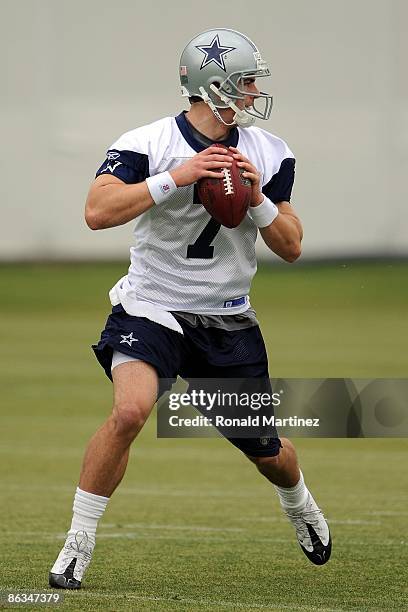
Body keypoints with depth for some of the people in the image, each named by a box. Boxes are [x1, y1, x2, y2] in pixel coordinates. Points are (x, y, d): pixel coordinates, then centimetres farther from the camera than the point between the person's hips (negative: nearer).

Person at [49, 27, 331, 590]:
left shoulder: (269, 156, 0)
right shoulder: (148, 144, -14)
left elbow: (291, 248, 2)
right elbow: (98, 212, -27)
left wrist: (257, 201, -16)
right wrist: (175, 178, -31)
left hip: (229, 322, 4)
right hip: (153, 308, -4)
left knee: (266, 452, 12)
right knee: (130, 411, -30)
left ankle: (300, 505, 49)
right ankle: (78, 544, -16)